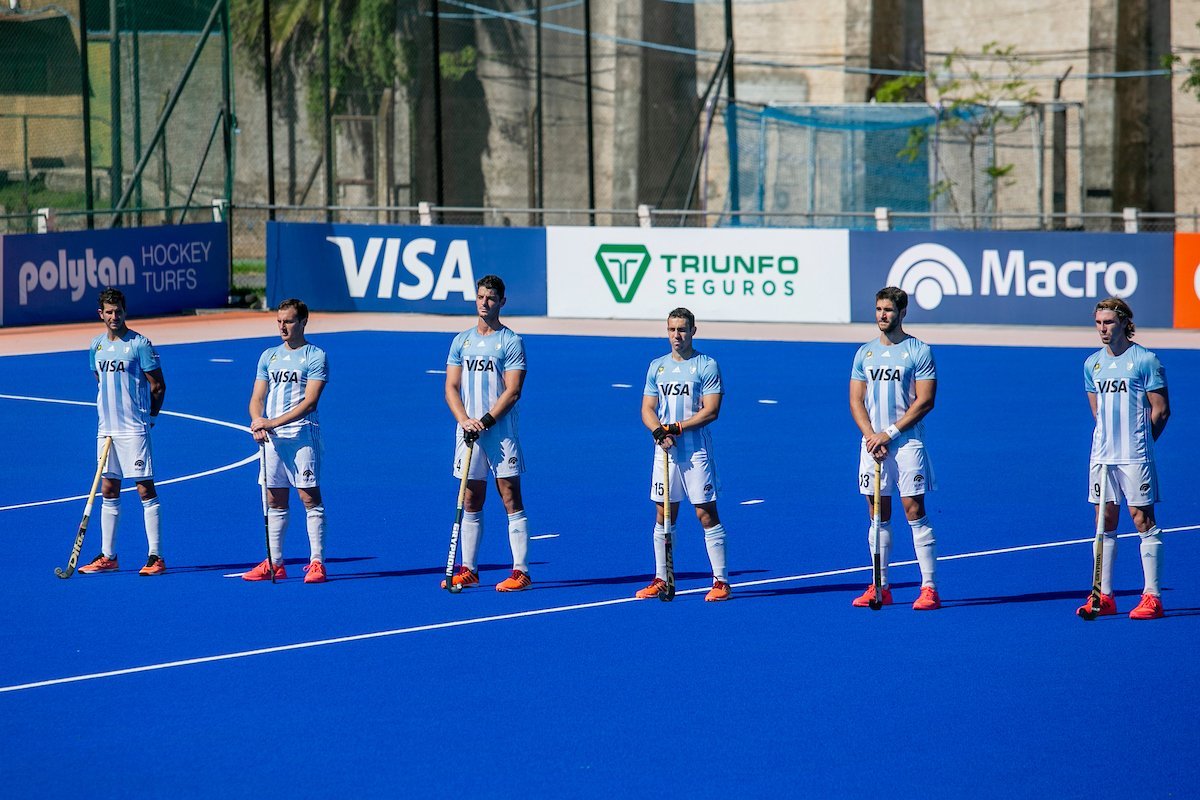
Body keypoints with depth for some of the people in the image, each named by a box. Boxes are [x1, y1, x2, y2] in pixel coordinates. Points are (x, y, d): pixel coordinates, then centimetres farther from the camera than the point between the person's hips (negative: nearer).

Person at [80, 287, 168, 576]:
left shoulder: (139, 344, -8)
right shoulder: (97, 345, 11)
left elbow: (158, 386, -5)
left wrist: (148, 417, -4)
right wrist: (109, 412, 13)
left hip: (134, 430, -7)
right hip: (106, 430, 7)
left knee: (146, 490, -5)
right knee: (108, 491, 10)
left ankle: (156, 557, -4)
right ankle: (107, 557, 17)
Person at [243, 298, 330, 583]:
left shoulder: (315, 357, -2)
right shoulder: (269, 356, 16)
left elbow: (309, 401, -11)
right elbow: (257, 398, 13)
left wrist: (273, 422, -18)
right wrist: (258, 422, -10)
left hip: (303, 435, -5)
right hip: (272, 440, 5)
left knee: (310, 497, -6)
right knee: (275, 501, 8)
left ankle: (317, 562, -4)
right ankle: (274, 563, 13)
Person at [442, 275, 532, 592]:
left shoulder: (510, 341, -3)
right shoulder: (461, 341, 12)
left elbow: (512, 391, -8)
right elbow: (451, 388, 9)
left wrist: (486, 421, -16)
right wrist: (465, 420, -8)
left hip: (501, 432, -5)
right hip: (468, 432, 5)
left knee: (511, 500, -5)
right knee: (471, 503, 8)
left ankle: (521, 571, -5)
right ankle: (468, 570, 14)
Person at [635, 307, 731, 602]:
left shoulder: (707, 366, -3)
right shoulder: (657, 367, 13)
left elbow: (711, 411, -10)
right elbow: (647, 409, 10)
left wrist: (676, 428, -16)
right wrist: (658, 432, -10)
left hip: (696, 453, -5)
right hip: (664, 452, 5)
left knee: (707, 515, -6)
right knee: (663, 517, 8)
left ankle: (721, 581, -3)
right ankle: (661, 580, 15)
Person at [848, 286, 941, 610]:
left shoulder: (919, 352, -3)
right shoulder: (865, 353, 12)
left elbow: (924, 401, -9)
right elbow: (856, 401, 9)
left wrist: (889, 433, -13)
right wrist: (871, 436, -7)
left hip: (907, 443, -5)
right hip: (872, 445, 5)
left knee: (915, 513, -6)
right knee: (878, 516, 7)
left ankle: (929, 588, -5)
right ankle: (880, 588, 12)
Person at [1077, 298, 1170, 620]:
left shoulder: (1145, 360, -6)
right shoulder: (1092, 364, 11)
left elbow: (1161, 410, -4)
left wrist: (1138, 441, 1)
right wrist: (1111, 438, 10)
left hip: (1136, 456, -6)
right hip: (1102, 456, 6)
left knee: (1143, 520, -4)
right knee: (1105, 523, 8)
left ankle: (1152, 597, -2)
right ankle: (1104, 596, 13)